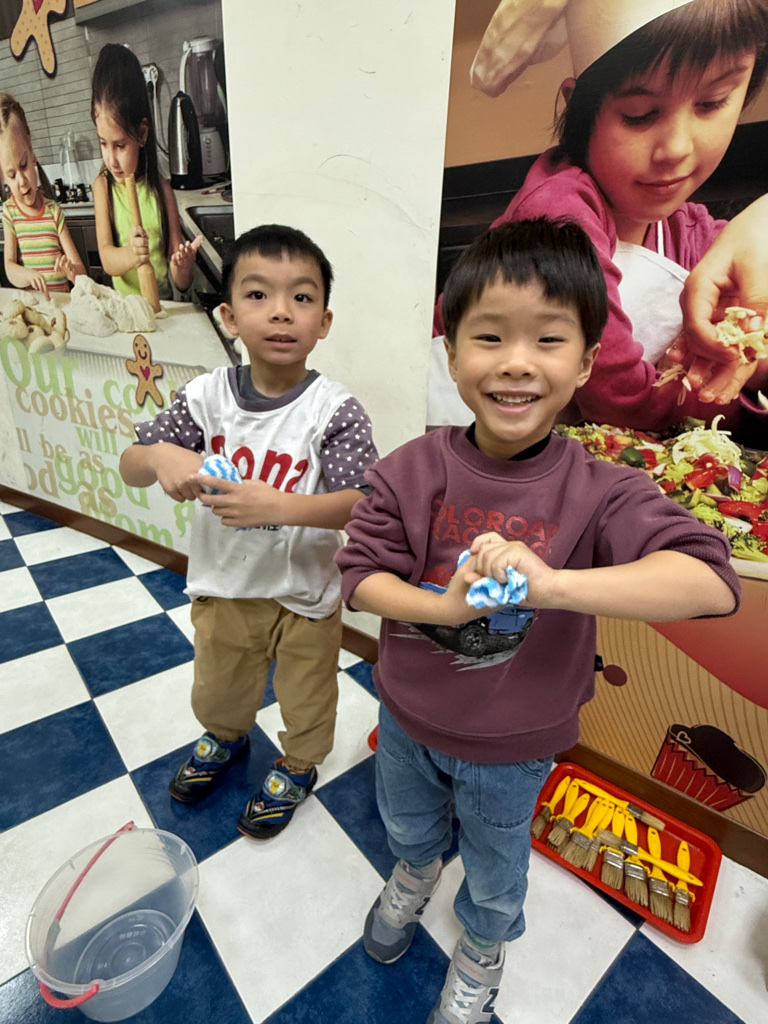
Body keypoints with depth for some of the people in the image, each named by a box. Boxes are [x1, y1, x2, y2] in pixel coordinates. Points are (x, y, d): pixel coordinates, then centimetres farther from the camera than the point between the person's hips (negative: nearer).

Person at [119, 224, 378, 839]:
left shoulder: (334, 410, -20)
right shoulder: (207, 396, -10)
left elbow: (362, 504, -29)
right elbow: (130, 468, -5)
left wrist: (278, 505, -43)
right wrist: (160, 455, -28)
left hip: (305, 593, -3)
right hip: (222, 585, 4)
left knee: (306, 696, 22)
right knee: (217, 687, 30)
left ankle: (298, 766, 54)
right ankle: (227, 738, 64)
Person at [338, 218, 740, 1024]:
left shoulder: (600, 493, -25)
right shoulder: (411, 471, -20)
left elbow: (711, 582, -36)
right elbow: (360, 577, -18)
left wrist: (550, 582, -48)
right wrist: (444, 604, -36)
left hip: (512, 744, -1)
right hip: (407, 716, 2)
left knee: (495, 867, 29)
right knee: (406, 822, 34)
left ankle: (481, 952, 66)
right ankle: (413, 875, 72)